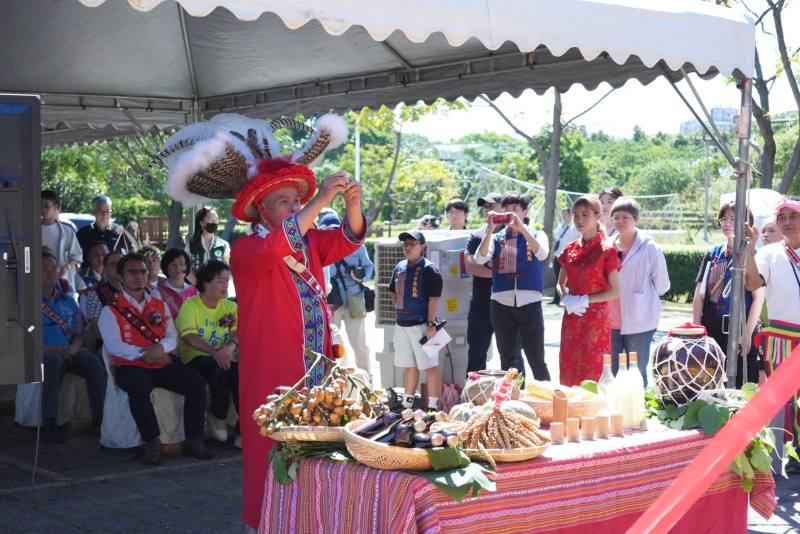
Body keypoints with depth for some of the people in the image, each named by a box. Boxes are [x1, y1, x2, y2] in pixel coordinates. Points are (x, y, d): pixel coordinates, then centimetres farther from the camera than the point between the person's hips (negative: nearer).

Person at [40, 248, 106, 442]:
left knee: (93, 360, -28)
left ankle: (98, 419, -27)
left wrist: (74, 348, -6)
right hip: (42, 354, -4)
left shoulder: (68, 302, 22)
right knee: (53, 361, -39)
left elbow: (79, 334, 18)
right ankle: (48, 423, -38)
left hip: (70, 353, 4)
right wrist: (51, 349, -18)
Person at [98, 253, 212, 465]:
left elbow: (173, 337, 10)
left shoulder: (160, 306, 19)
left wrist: (160, 348, -14)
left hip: (163, 364, 5)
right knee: (139, 386, -38)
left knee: (196, 382, -19)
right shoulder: (111, 310, 3)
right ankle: (151, 443, -27)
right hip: (131, 366, -4)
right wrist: (145, 354, -17)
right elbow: (113, 345, -9)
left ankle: (193, 440, -11)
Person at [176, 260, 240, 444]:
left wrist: (231, 346, -26)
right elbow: (189, 337, -13)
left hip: (222, 359, 4)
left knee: (240, 373, -29)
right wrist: (214, 351, -30)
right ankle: (218, 416, -12)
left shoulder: (230, 307, 15)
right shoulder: (191, 305, 1)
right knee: (221, 368, -36)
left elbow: (237, 333, 0)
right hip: (195, 358, -4)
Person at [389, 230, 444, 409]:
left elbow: (434, 298, -15)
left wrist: (431, 324, -19)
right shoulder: (399, 267, 11)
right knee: (408, 366, 16)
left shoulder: (428, 269, -10)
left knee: (430, 366, -4)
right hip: (402, 324, 8)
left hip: (421, 324, -8)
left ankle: (432, 406, -2)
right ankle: (407, 404, 26)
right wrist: (400, 310, 12)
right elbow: (394, 293, 24)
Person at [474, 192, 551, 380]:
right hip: (502, 304, 2)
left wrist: (521, 227, -22)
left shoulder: (537, 235, 7)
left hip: (529, 303, -2)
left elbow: (542, 254, -16)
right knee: (507, 360, 10)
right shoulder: (496, 238, 10)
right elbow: (480, 259, -7)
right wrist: (490, 229, -15)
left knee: (536, 361, -2)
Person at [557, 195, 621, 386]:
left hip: (595, 319, -5)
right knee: (568, 373, 7)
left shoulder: (606, 251, -7)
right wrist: (566, 298, -5)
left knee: (593, 373, -4)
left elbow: (615, 291, -9)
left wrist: (585, 300, -16)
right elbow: (560, 284, 16)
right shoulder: (570, 249, 9)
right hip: (571, 319, 5)